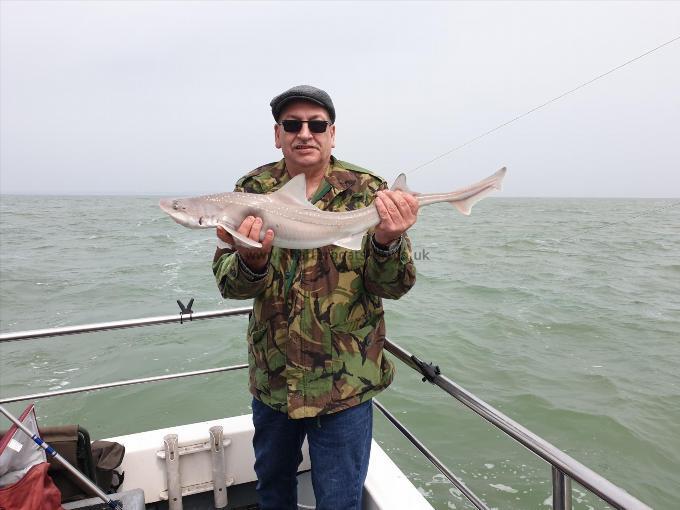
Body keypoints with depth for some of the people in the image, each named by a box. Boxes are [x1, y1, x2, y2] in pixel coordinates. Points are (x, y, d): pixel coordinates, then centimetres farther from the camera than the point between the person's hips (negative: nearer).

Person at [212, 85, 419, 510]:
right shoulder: (253, 191, -4)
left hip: (345, 383, -2)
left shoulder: (368, 192, -8)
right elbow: (229, 283, -11)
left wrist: (387, 242, -33)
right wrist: (252, 261, -34)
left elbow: (394, 286, -11)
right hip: (272, 379, 3)